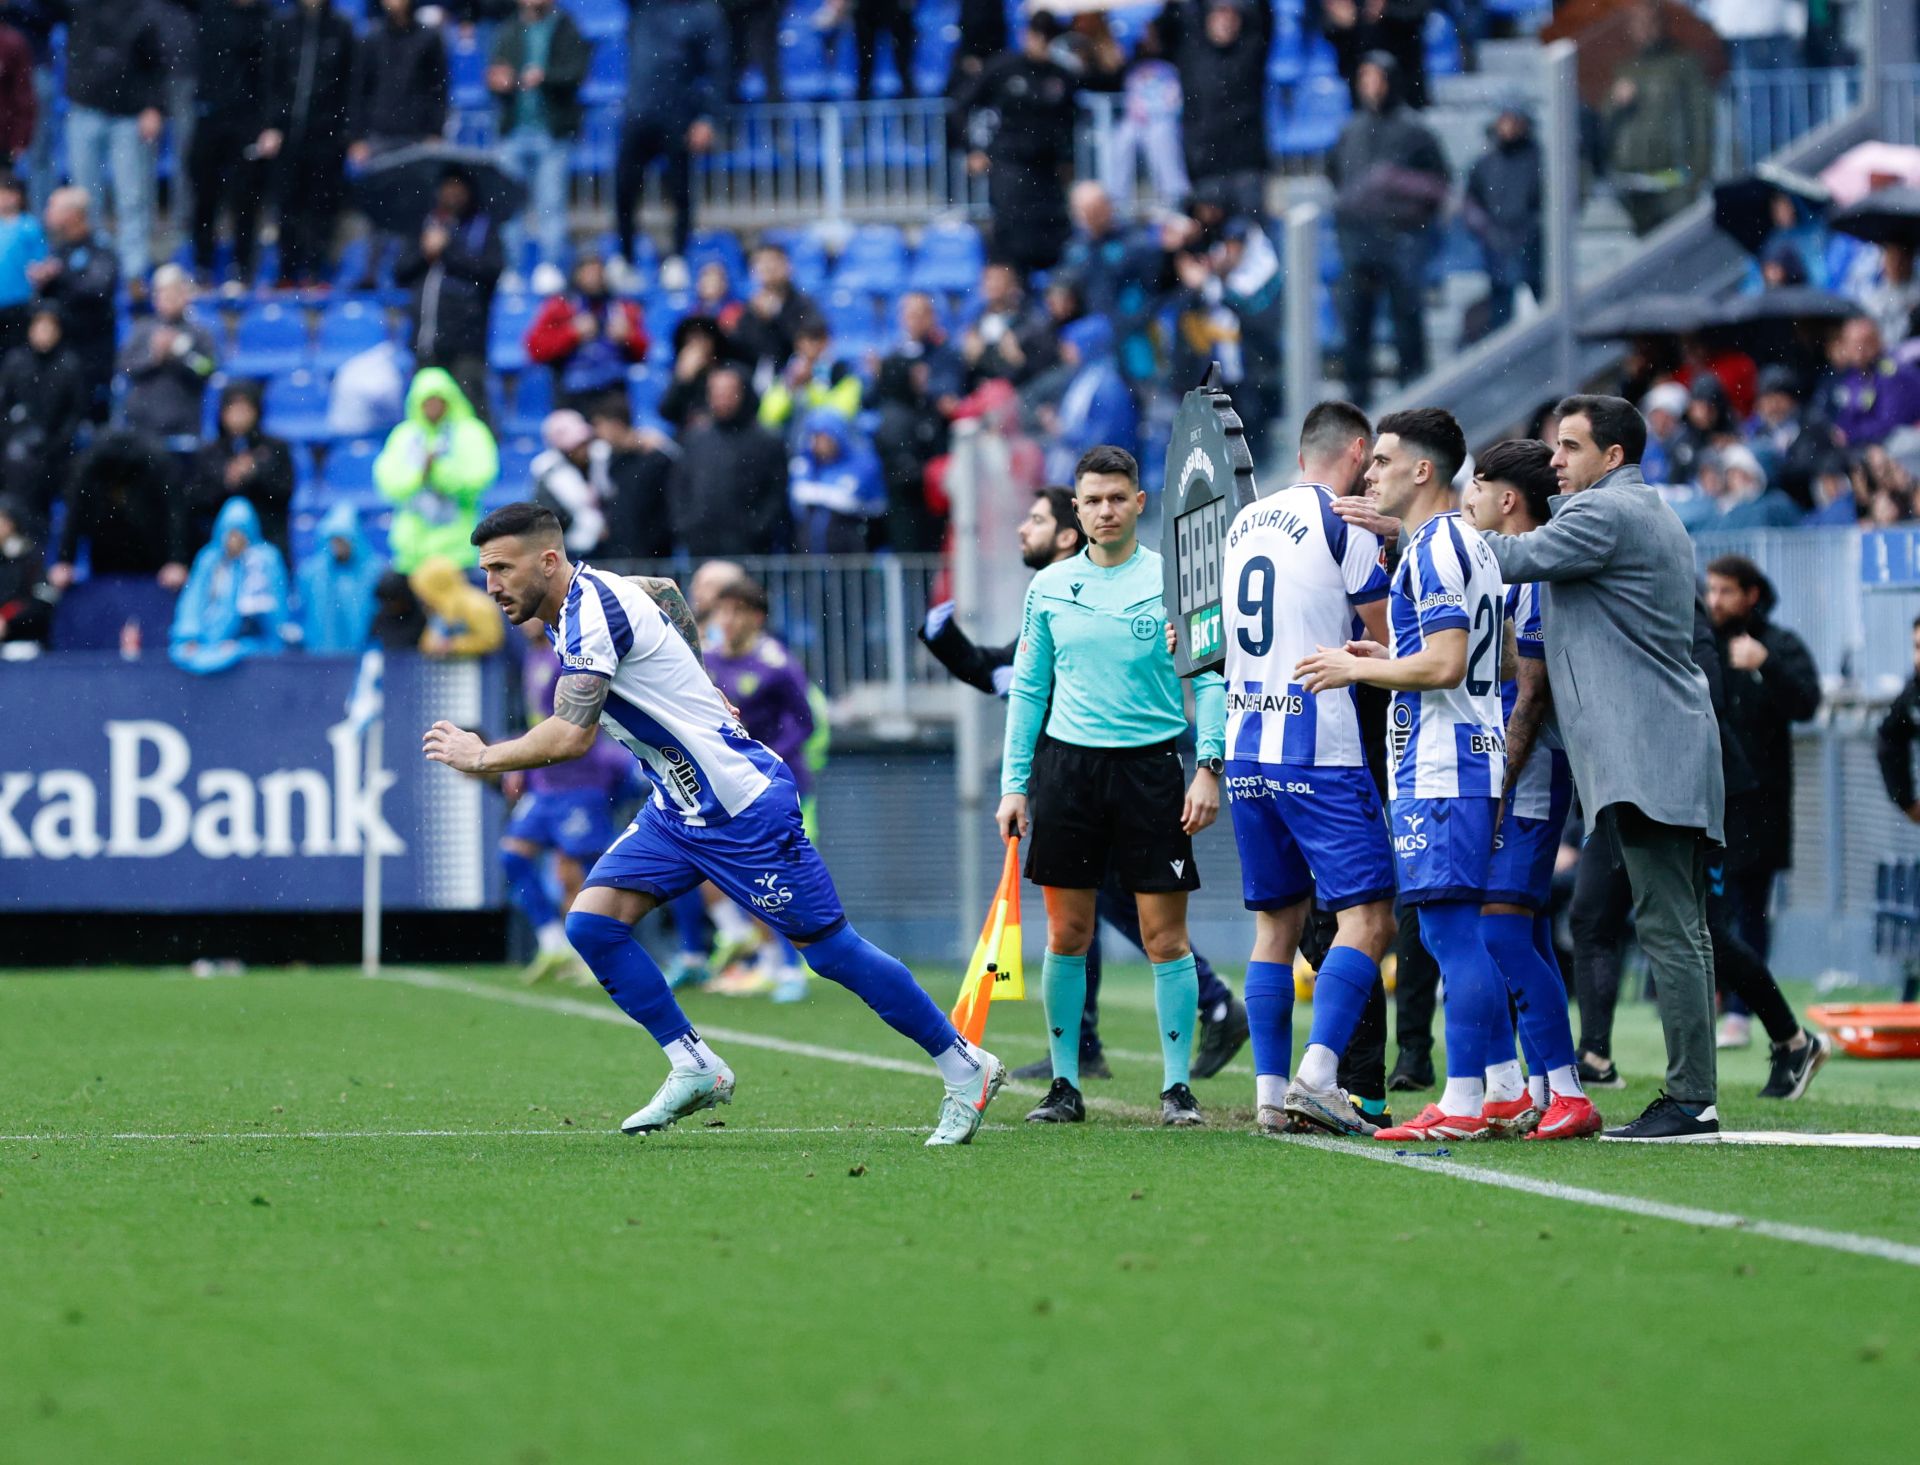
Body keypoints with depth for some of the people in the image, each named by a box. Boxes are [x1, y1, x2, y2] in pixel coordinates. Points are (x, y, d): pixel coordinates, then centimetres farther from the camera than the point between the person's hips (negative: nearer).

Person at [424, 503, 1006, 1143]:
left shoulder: (594, 611, -22)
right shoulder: (572, 612, 7)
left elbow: (568, 738, -28)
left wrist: (481, 757, -14)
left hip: (742, 805, -10)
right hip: (676, 811, 10)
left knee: (831, 949, -4)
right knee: (592, 921, -5)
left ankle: (965, 1069, 9)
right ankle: (695, 1070, 4)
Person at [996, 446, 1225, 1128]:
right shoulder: (1049, 588, 8)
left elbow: (1209, 680, 1)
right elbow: (1027, 689, 13)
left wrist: (1209, 766, -9)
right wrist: (1013, 784, 8)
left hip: (1151, 765, -2)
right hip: (1066, 764, 2)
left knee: (1165, 937, -3)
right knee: (1067, 935, 3)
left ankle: (1178, 1088, 3)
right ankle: (1065, 1085, 12)